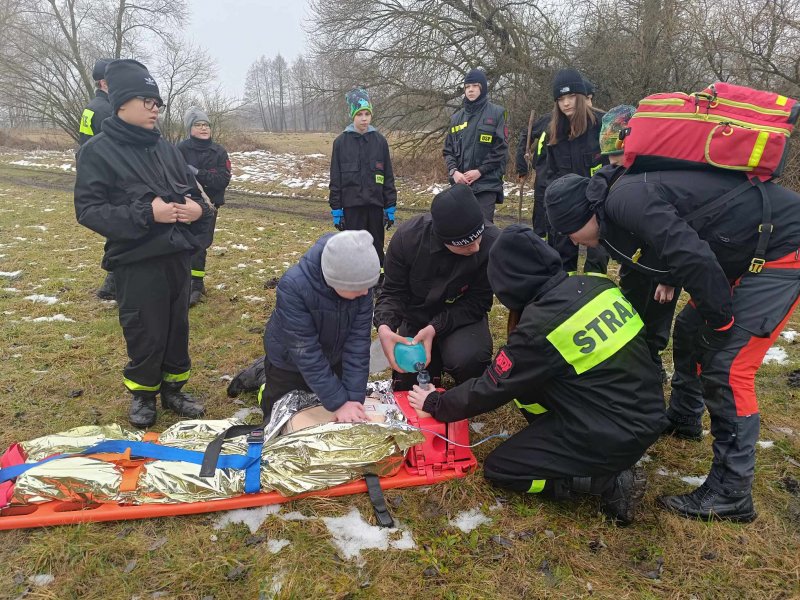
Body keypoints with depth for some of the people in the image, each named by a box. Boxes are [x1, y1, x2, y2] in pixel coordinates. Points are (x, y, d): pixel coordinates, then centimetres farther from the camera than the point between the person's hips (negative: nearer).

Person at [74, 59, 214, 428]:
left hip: (177, 257, 5)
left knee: (177, 327, 13)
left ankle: (173, 389, 32)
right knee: (146, 334, 4)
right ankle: (142, 394, 28)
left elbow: (191, 192, 18)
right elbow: (88, 210, -11)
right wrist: (146, 214, -21)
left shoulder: (165, 147, 9)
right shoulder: (98, 151, -6)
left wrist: (198, 210, -6)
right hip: (136, 263, -5)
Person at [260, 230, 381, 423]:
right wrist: (338, 403, -34)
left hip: (332, 358, 4)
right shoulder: (293, 286, -38)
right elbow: (306, 353, -35)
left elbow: (358, 340, -24)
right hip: (289, 361, -3)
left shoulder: (360, 281, -27)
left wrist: (354, 396, -28)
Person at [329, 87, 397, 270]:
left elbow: (388, 177, 5)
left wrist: (390, 208, 1)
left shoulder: (380, 141, 3)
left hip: (375, 205, 1)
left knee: (376, 249, 8)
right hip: (351, 206, -1)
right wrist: (336, 210, -3)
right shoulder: (341, 142, -1)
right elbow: (335, 179, 1)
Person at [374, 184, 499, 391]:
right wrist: (384, 327, -35)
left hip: (461, 317, -2)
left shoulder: (492, 242, -30)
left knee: (467, 359, -33)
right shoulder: (408, 236, -25)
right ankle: (436, 357, 33)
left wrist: (435, 328, -32)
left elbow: (478, 301, -19)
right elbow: (393, 292, -14)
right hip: (416, 316, 2)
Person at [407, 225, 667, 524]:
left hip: (615, 438, -8)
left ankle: (610, 481, -2)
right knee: (527, 377, 15)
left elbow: (492, 388, -10)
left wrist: (435, 403, 5)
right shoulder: (596, 283, -3)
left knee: (498, 469, 4)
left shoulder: (539, 329, -23)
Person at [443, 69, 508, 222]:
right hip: (460, 184, 5)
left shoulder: (496, 113, 0)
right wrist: (453, 171, -8)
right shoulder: (457, 117, 13)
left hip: (486, 184, -4)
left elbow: (501, 150, -5)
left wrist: (480, 171, -12)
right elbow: (448, 149, 11)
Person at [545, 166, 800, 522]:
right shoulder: (629, 194, 9)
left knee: (726, 366, -13)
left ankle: (731, 493, -2)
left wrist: (720, 321, -17)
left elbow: (694, 259, -31)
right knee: (690, 330, 19)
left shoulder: (625, 200, -22)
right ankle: (683, 416, 40)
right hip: (749, 250, 10)